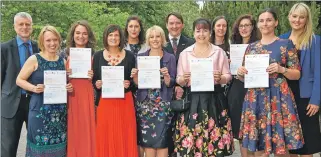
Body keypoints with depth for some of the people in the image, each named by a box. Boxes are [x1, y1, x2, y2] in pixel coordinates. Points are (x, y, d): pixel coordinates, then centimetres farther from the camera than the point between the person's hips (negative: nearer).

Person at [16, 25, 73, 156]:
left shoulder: (63, 61, 8)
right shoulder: (34, 59, -4)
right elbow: (19, 80, -2)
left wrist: (69, 87, -2)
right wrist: (34, 88, -19)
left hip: (60, 111, 4)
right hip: (40, 110, -4)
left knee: (58, 146, 8)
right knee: (40, 145, 1)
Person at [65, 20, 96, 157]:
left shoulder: (93, 55, 5)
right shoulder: (66, 54, 6)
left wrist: (93, 77, -11)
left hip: (87, 96, -1)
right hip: (71, 97, 1)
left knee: (87, 130, 2)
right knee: (73, 131, 5)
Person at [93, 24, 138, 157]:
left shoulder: (129, 56, 3)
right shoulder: (98, 55, 5)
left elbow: (134, 80, 7)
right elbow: (93, 80, 9)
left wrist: (129, 84, -13)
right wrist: (96, 84, -12)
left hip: (125, 102, 0)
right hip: (104, 102, 1)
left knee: (124, 138, 4)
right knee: (105, 138, 4)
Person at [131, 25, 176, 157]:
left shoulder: (170, 58, 4)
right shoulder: (141, 57, 8)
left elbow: (171, 84, -1)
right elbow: (138, 83, 7)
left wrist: (166, 76, -20)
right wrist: (134, 76, -13)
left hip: (163, 103, -1)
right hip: (145, 103, 1)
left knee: (162, 138, -1)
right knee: (147, 138, 2)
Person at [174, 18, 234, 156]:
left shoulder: (219, 52, 6)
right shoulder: (185, 53, 7)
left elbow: (228, 76, 7)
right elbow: (178, 80, 7)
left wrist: (220, 78, -14)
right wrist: (183, 79, -14)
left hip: (214, 100, 0)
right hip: (192, 100, 0)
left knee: (214, 139, -2)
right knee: (191, 141, -2)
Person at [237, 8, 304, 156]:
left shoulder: (286, 44, 2)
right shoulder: (251, 47, 12)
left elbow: (297, 74, 1)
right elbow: (244, 77, 16)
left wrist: (281, 69, -17)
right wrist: (240, 73, -6)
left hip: (278, 98, -3)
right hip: (255, 99, 3)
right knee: (259, 145, 6)